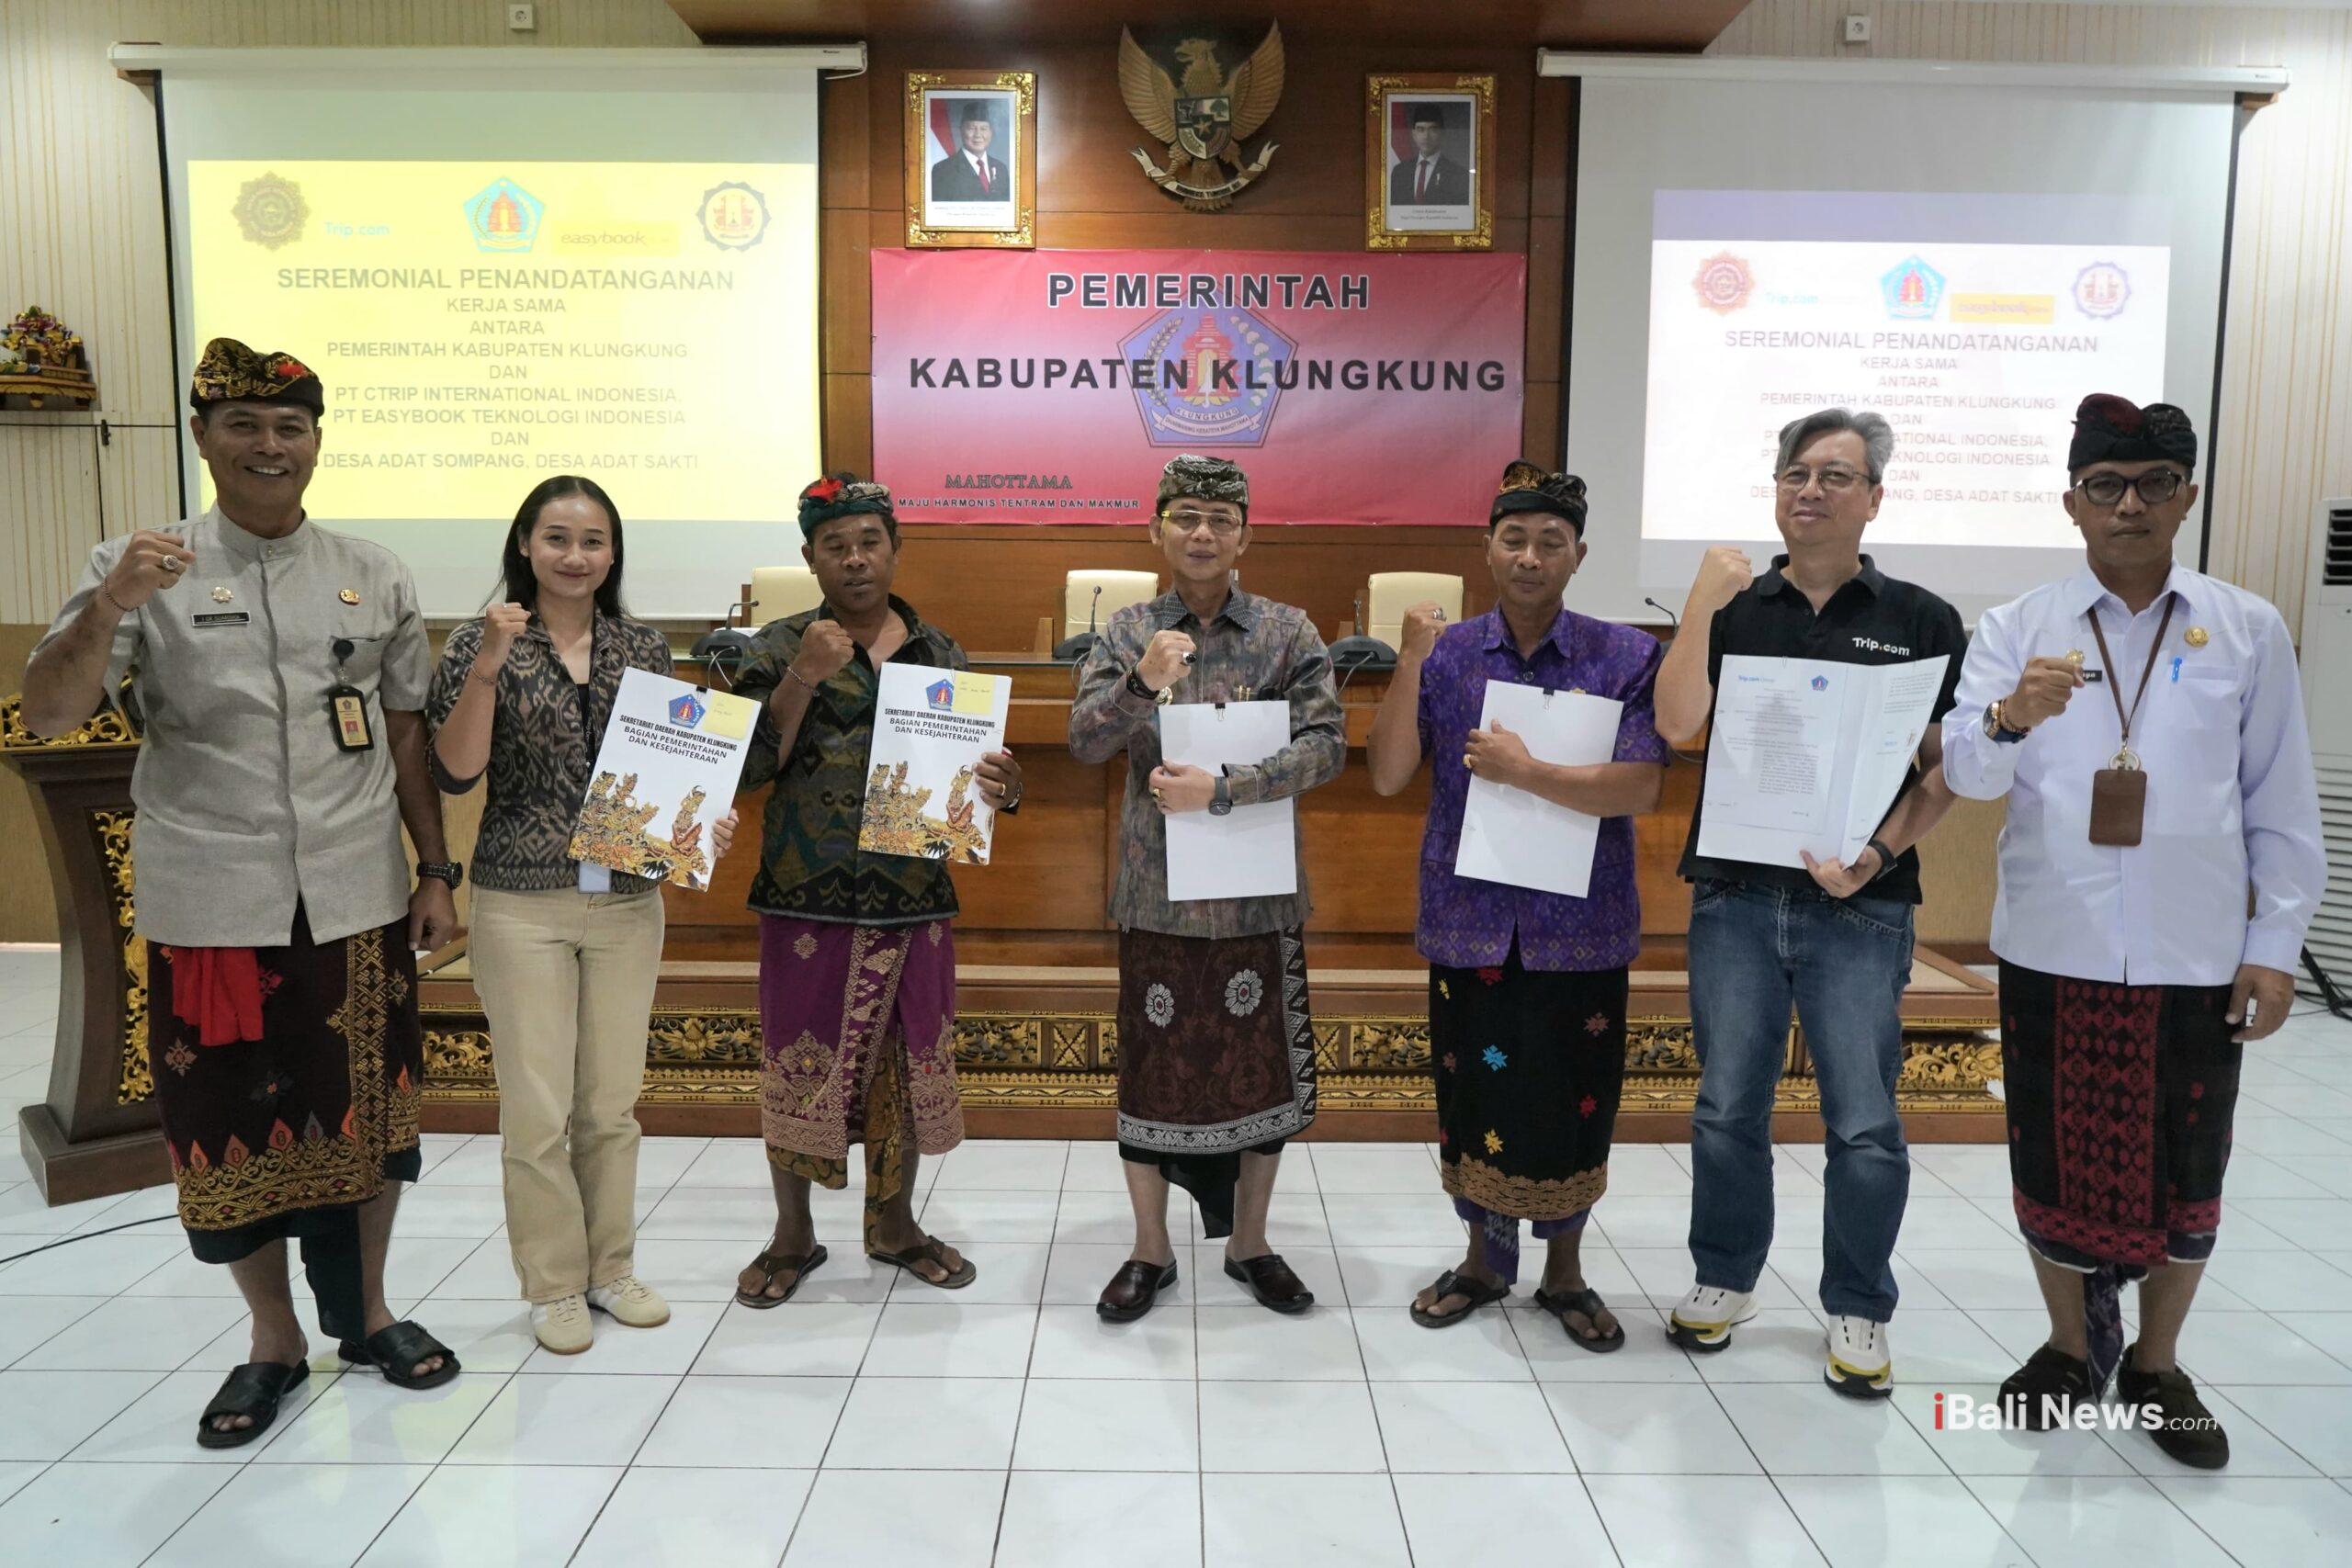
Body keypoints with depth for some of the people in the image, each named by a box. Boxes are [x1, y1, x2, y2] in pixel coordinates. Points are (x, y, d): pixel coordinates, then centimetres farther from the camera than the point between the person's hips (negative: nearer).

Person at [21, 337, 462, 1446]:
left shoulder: (373, 576, 5)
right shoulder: (141, 568, -1)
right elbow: (47, 719, -9)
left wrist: (437, 872, 5)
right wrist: (106, 609, -26)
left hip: (358, 899, 2)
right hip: (212, 908, -1)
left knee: (366, 1111, 12)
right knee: (229, 1127, 9)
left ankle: (366, 1313, 33)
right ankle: (275, 1340, 30)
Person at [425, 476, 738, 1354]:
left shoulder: (644, 649, 5)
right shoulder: (482, 644, -3)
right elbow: (455, 773, -10)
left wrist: (705, 823, -7)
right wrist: (487, 666, -20)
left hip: (628, 900, 3)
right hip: (522, 903, -3)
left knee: (613, 1100, 11)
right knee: (538, 1105, 2)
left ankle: (612, 1268, 27)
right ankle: (553, 1284, 20)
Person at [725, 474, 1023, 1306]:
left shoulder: (940, 653, 8)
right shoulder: (780, 648, 1)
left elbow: (976, 768, 11)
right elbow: (748, 768, -9)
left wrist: (1000, 788, -13)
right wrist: (804, 676, -19)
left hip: (916, 900, 2)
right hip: (807, 898, -2)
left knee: (908, 1064, 11)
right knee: (799, 1066, 6)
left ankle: (894, 1223, 32)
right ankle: (792, 1235, 27)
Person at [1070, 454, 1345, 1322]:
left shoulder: (1289, 631, -1)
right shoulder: (1126, 633, 2)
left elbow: (1326, 745, -12)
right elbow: (1084, 741, -9)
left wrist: (1221, 789, -22)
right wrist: (1142, 682, -27)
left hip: (1259, 895, 0)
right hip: (1158, 894, 0)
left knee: (1262, 1069, 10)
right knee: (1151, 1067, 8)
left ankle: (1249, 1243, 30)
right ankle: (1151, 1249, 27)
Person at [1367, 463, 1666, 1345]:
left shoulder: (1625, 658, -3)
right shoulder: (1446, 655, 1)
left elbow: (1641, 788, -13)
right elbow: (1388, 776, -6)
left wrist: (1527, 773, -23)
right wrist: (1412, 661, -15)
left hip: (1579, 926, -1)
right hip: (1470, 918, 1)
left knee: (1573, 1101, 9)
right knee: (1475, 1093, 11)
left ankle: (1563, 1271, 31)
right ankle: (1484, 1258, 33)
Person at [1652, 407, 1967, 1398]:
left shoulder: (1920, 621, 4)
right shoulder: (1733, 610, 7)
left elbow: (1946, 769, 3)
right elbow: (1675, 724, -8)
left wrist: (1879, 855, -12)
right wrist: (1700, 607, -15)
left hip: (1860, 908, -1)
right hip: (1736, 898, 1)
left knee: (1865, 1125, 2)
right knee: (1728, 1108, 10)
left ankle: (1857, 1311, 21)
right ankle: (1725, 1280, 28)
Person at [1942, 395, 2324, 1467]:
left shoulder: (2248, 631, 1)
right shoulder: (2015, 628, 0)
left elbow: (2281, 802, 4)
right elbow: (1967, 773, -12)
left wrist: (2276, 944, 1)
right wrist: (2010, 716, -33)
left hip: (2195, 957, 0)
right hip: (2051, 950, 0)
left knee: (2182, 1175, 12)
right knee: (2054, 1162, 12)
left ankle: (2156, 1365, 34)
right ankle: (2071, 1344, 34)